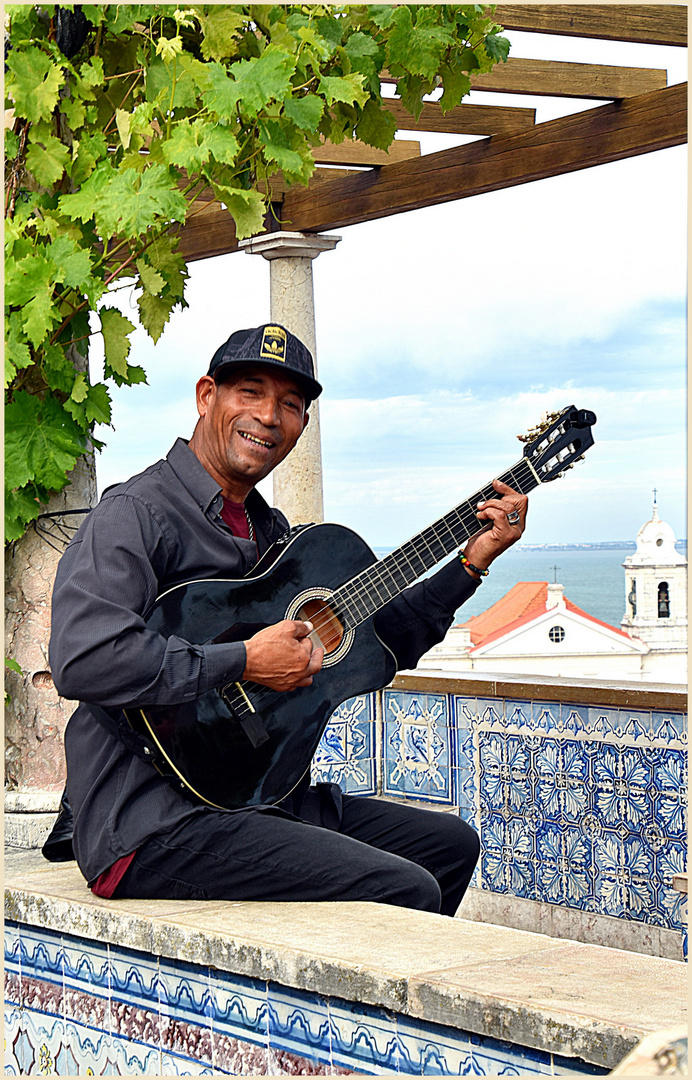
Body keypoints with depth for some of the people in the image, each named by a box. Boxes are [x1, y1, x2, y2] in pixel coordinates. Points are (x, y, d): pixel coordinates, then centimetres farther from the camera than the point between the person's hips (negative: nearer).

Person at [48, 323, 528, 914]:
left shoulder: (269, 530, 18)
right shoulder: (136, 514, -11)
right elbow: (83, 660, -28)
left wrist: (472, 562, 15)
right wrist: (246, 662, -21)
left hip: (262, 795, 10)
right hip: (153, 824, -10)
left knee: (449, 843, 14)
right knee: (403, 890, -21)